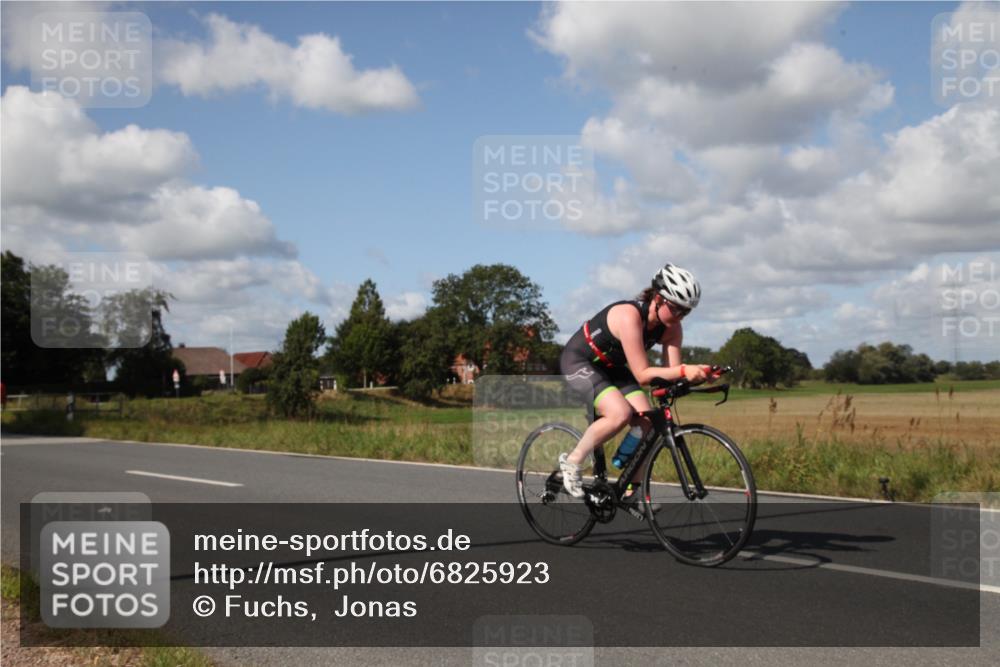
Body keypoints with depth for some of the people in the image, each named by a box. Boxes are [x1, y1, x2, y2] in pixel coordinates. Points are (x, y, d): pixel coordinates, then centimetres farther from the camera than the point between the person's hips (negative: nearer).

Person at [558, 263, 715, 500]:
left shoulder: (671, 327, -12)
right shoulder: (630, 315, -33)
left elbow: (671, 373, -16)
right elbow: (642, 374, -34)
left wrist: (695, 374, -35)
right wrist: (683, 370, -45)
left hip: (611, 367, 7)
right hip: (578, 361, -7)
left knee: (648, 422, -11)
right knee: (620, 413, -29)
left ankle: (634, 492, 2)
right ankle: (572, 461, -9)